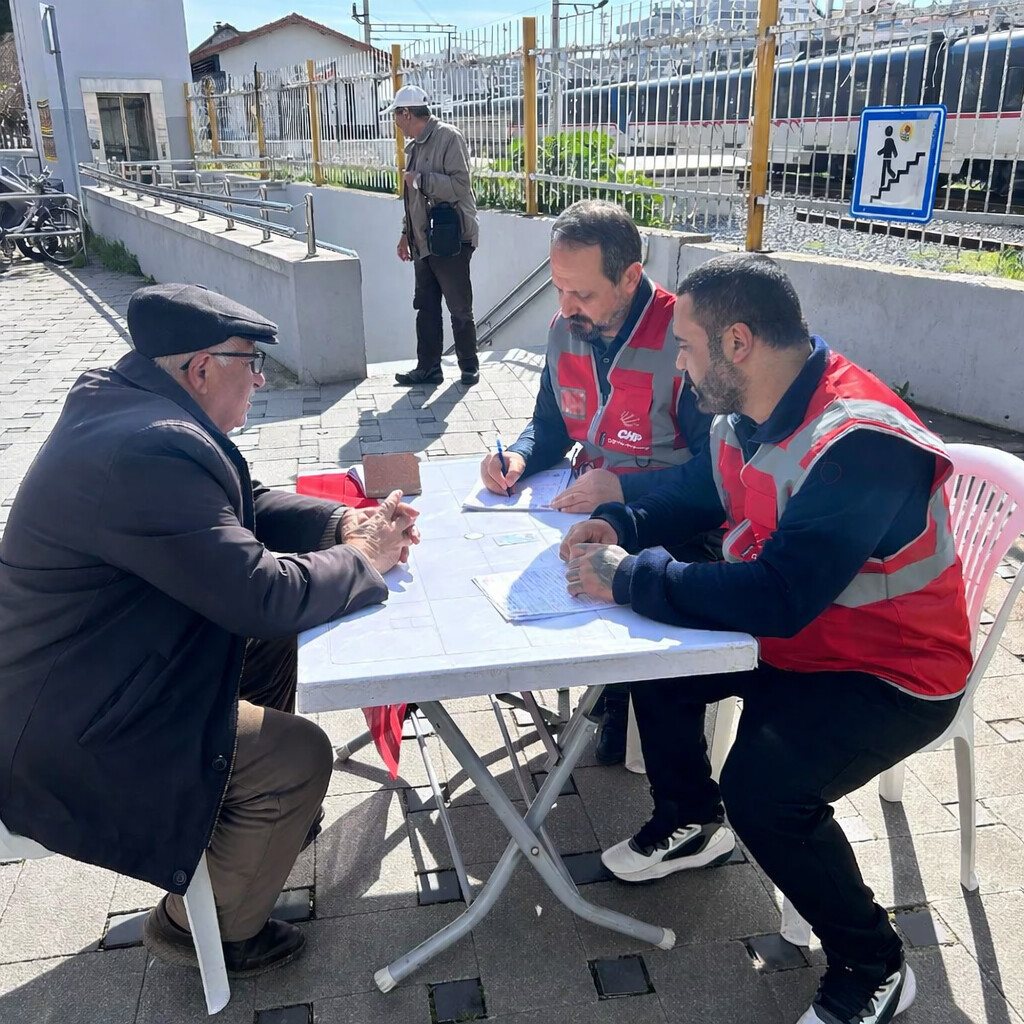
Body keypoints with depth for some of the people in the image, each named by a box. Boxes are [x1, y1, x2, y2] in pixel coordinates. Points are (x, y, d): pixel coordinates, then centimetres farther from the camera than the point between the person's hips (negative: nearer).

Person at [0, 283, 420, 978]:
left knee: (276, 645, 14)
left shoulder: (120, 402, 2)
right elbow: (263, 595, -31)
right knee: (300, 757, -9)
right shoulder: (152, 450, -32)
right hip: (64, 739, -10)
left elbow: (243, 507, 12)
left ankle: (267, 815, 32)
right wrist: (362, 559, -13)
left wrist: (342, 522, -2)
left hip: (84, 674, 11)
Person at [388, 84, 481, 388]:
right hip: (424, 241, 8)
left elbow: (459, 185, -22)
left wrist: (419, 179, -15)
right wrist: (406, 234, 21)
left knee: (460, 309, 2)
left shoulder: (449, 137, -12)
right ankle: (428, 367, 19)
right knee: (426, 308, 11)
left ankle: (469, 366, 15)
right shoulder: (415, 146, 14)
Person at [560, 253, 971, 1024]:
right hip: (786, 635, 9)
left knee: (763, 788, -26)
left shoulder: (859, 441, -33)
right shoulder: (744, 416, -4)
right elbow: (694, 495, 14)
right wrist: (621, 526, -5)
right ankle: (693, 824, 32)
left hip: (889, 672, -9)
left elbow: (778, 597, -38)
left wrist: (629, 579, -30)